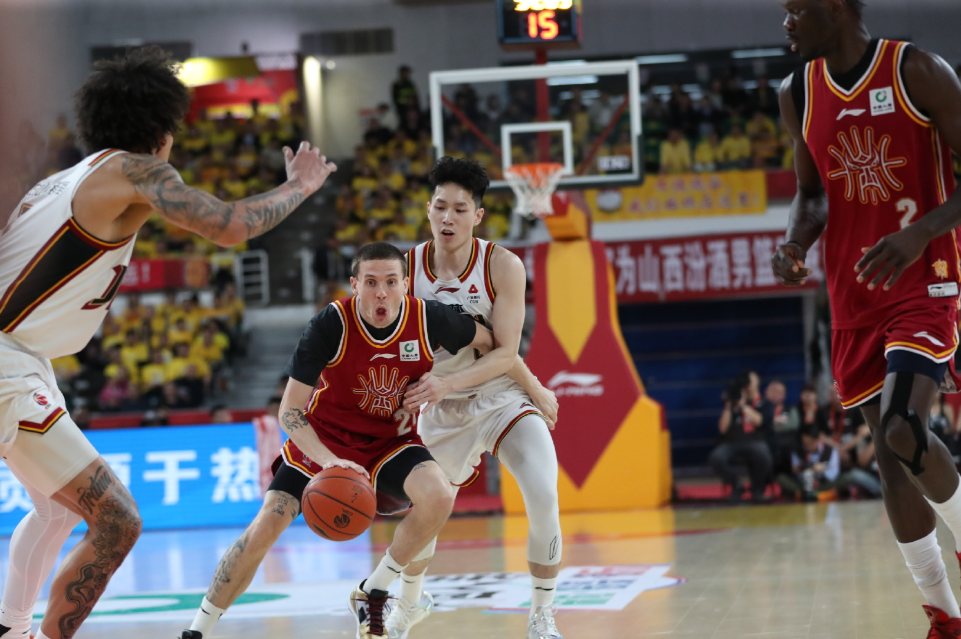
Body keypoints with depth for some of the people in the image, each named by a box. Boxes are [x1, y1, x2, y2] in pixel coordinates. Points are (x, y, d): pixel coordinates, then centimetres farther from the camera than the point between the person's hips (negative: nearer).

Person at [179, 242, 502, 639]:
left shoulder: (430, 320, -19)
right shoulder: (331, 325, -24)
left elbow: (500, 351, -3)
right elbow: (289, 412, -22)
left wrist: (448, 383, -20)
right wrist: (328, 460, -38)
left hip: (391, 441, 1)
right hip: (323, 438, -1)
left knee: (438, 497, -28)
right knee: (267, 525, -14)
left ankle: (372, 595, -6)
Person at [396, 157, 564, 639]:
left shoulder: (502, 266, -18)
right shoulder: (407, 268, -11)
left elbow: (505, 353, -21)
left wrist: (443, 383, -32)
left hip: (502, 397, -2)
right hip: (442, 410, 3)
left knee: (544, 497, -23)